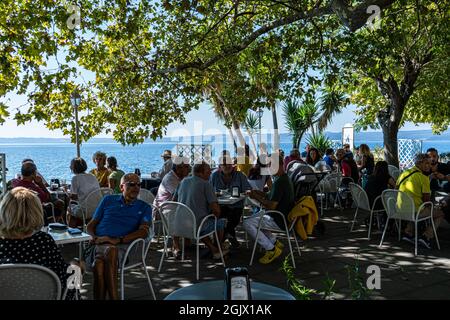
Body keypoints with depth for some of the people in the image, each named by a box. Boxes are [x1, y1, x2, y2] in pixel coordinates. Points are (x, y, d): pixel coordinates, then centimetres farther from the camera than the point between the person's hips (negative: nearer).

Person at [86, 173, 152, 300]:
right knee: (100, 263, -36)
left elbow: (144, 232, 2)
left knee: (111, 251, -39)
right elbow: (90, 225, 24)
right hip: (99, 244, 2)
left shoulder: (144, 208, 20)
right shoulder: (108, 200, 25)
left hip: (122, 247, -1)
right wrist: (95, 238, 0)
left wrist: (118, 240, -12)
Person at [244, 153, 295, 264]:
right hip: (284, 217, 11)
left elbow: (272, 206, -26)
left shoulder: (279, 182, -24)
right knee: (253, 219, 21)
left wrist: (256, 197, -14)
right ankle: (275, 243, 18)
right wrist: (261, 194, 7)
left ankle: (271, 249, -5)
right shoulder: (285, 178, 10)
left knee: (247, 224, -12)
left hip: (279, 220, -11)